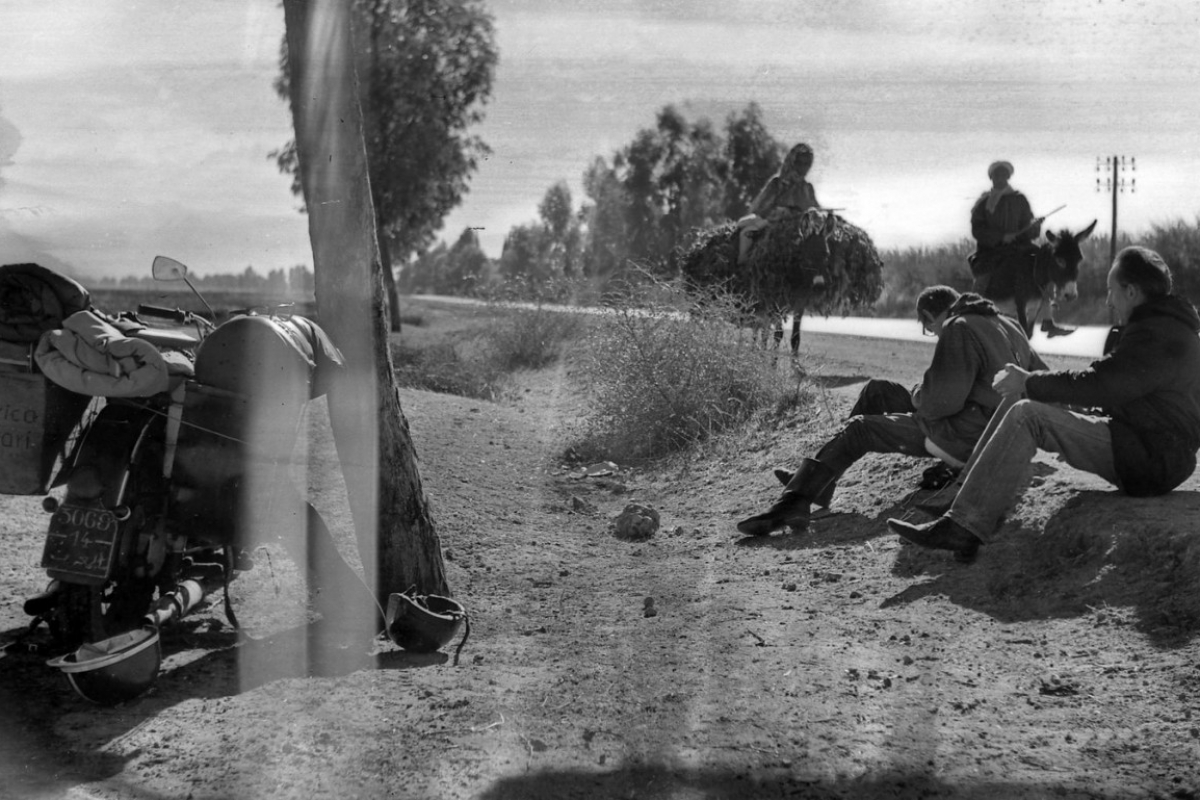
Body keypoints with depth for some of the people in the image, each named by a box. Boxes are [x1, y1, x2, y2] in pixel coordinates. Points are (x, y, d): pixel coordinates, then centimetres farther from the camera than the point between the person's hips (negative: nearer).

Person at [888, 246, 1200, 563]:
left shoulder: (1158, 337, -17)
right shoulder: (1161, 326, 18)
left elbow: (1096, 385, -23)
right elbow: (1106, 383, 18)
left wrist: (1029, 383, -10)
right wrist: (1029, 384, 7)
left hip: (1151, 462, -11)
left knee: (1026, 415, -21)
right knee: (1018, 401, 7)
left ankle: (962, 528, -23)